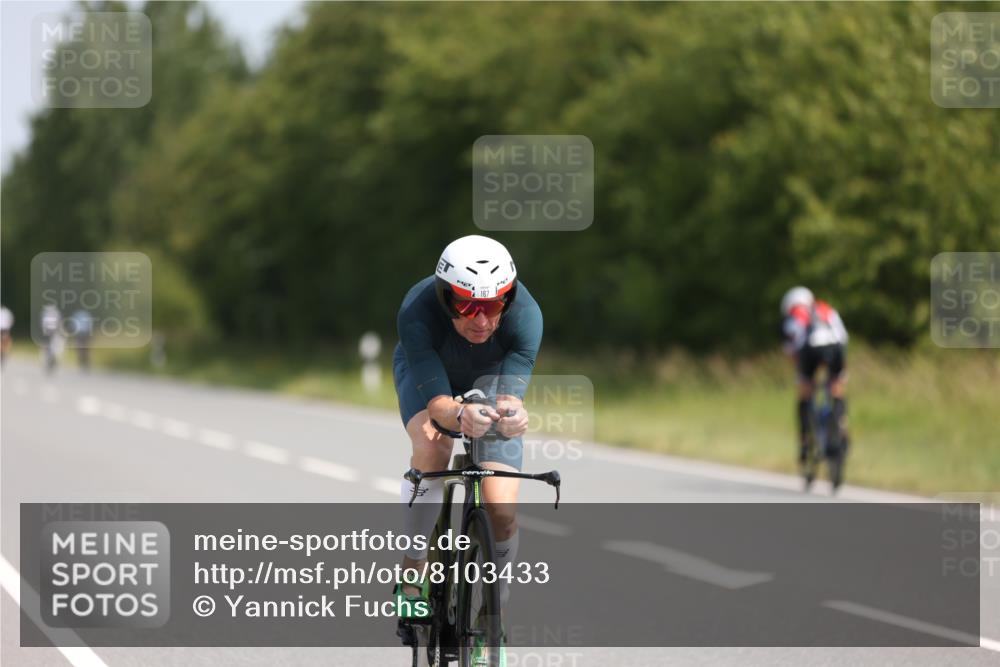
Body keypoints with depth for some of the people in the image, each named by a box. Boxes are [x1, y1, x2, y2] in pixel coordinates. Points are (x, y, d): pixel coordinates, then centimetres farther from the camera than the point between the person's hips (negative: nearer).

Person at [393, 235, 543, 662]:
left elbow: (509, 395, -42)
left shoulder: (525, 316, -36)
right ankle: (413, 576, -20)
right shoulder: (418, 311, -38)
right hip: (426, 373, -1)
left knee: (501, 512, -13)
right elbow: (436, 401, -41)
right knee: (432, 447, -34)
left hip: (491, 379, 1)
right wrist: (459, 415, -64)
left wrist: (513, 414, -66)